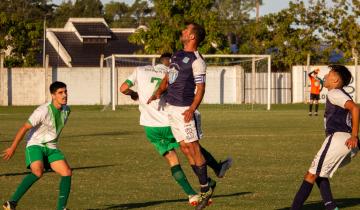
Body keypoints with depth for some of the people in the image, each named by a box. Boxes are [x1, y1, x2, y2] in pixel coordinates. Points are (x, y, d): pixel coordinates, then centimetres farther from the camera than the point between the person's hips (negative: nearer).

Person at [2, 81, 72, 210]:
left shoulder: (66, 110, 2)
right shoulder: (43, 111, -20)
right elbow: (24, 128, -14)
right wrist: (12, 148, -10)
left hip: (51, 148, 7)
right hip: (35, 146, -7)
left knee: (67, 173, -13)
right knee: (38, 172, -32)